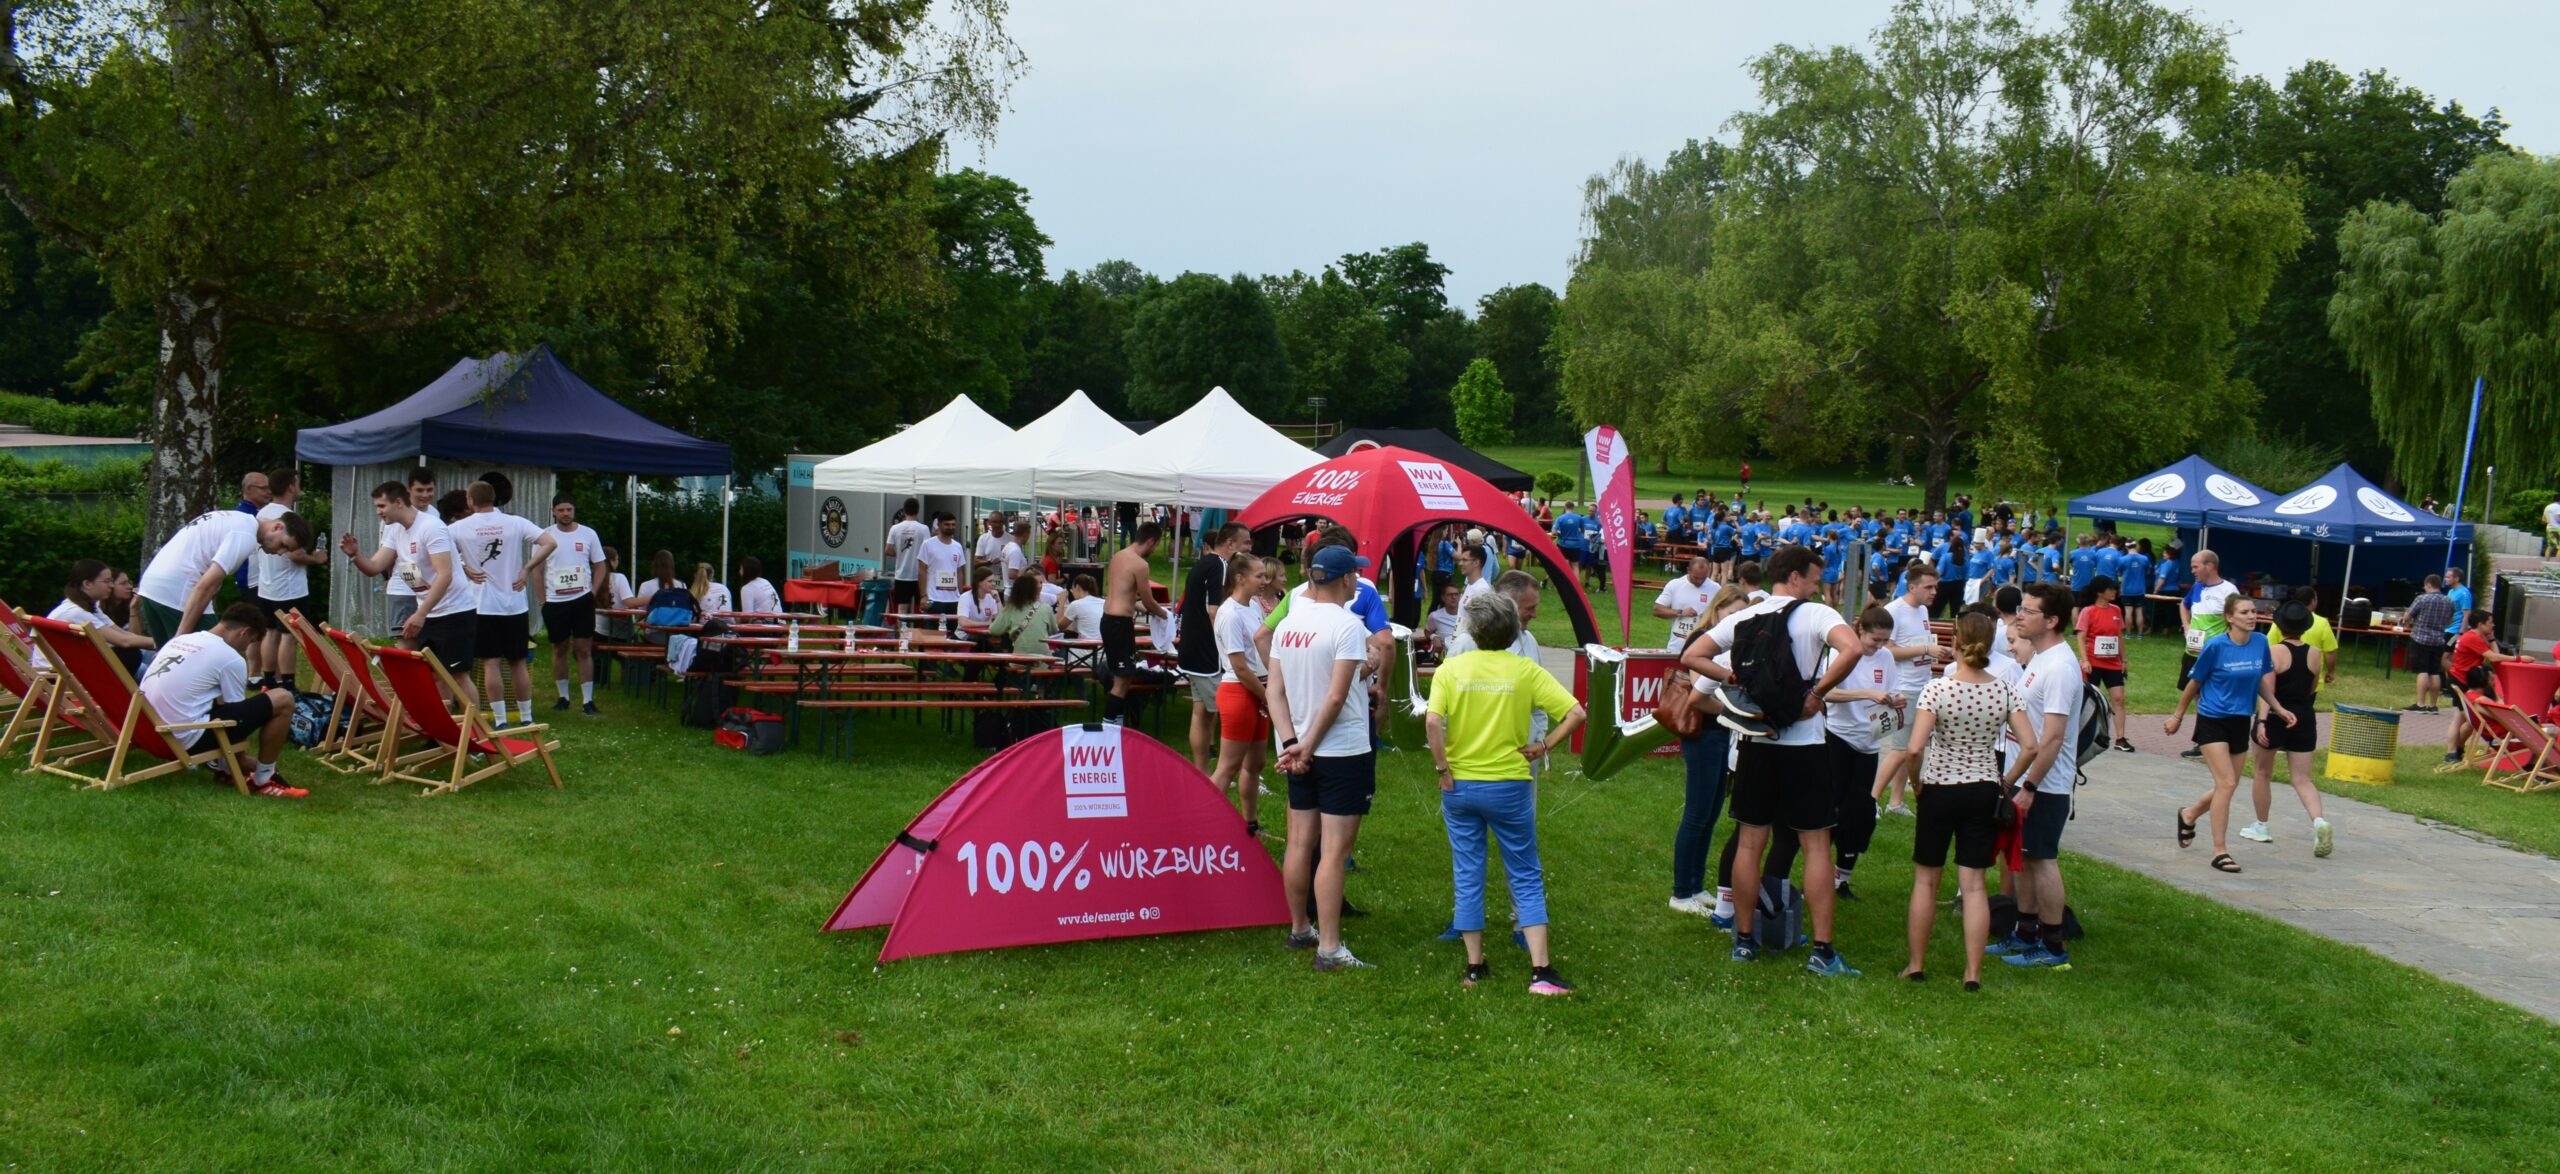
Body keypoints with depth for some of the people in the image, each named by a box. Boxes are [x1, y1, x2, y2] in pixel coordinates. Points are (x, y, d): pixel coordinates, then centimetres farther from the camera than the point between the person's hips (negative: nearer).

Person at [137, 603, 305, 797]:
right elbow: (236, 714, 2)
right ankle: (263, 779, 7)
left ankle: (224, 766, 21)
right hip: (190, 737, -9)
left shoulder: (181, 639, 14)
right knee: (282, 700, -5)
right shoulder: (231, 659, -9)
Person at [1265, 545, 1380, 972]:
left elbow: (1275, 691, 4)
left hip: (1299, 750, 7)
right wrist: (1309, 746, -9)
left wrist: (1293, 743, -2)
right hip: (1344, 750, -7)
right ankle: (1329, 948, -6)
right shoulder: (1347, 624, -14)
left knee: (1300, 843, 16)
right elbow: (1336, 698, -18)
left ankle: (1300, 928, 29)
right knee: (1335, 850, -6)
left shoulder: (1288, 624, 6)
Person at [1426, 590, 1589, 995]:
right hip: (1509, 785, -1)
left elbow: (1432, 722, -17)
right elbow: (1575, 713, -10)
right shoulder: (1526, 671, -4)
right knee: (1526, 877, 7)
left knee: (1468, 877, 12)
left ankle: (1475, 966, 17)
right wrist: (1544, 746, -1)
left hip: (1459, 785, 1)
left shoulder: (1452, 668, -4)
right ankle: (1541, 970, 0)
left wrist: (1443, 768, -7)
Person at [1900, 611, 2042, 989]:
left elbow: (1915, 748, -21)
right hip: (1984, 793, 3)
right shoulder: (2004, 691, -5)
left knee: (1925, 878, 11)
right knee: (1975, 884, 7)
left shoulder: (1937, 689, -15)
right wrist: (2007, 782, 5)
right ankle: (1973, 972, 6)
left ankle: (1916, 965, 18)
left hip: (1939, 790, -2)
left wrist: (1916, 784, -5)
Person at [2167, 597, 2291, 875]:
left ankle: (2188, 815, 42)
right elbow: (2194, 683, -3)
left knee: (2229, 785, 14)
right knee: (2226, 783, -13)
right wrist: (2178, 716, 5)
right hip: (2212, 720, -6)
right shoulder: (2216, 646, -15)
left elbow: (2263, 681, 14)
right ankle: (2220, 851, -5)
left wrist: (2279, 709, 7)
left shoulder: (2261, 643, -2)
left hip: (2240, 722, 6)